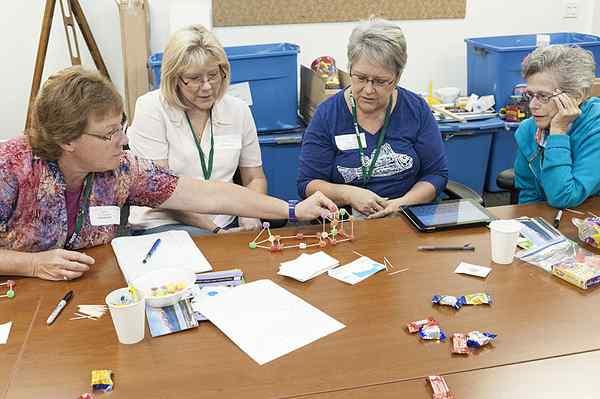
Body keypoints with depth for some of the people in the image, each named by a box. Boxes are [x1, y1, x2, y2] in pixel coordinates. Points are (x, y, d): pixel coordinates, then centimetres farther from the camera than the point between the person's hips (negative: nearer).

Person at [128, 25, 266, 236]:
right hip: (162, 222, -5)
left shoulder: (238, 110, 6)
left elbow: (255, 179, 14)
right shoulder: (151, 109, -7)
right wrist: (213, 229, -17)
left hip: (226, 222, 5)